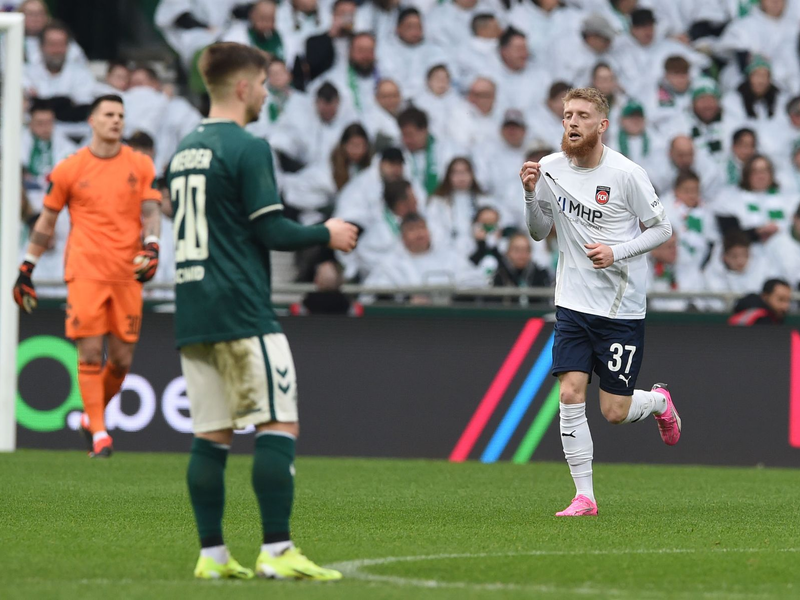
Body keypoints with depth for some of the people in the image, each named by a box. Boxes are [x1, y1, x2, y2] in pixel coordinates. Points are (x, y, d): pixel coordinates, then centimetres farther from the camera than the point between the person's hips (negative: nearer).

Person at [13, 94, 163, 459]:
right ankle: (98, 432, -4)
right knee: (90, 354, -10)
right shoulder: (69, 169, 4)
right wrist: (27, 269, 11)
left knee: (122, 359, 4)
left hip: (127, 275, 2)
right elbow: (46, 221, 11)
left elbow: (150, 212, 5)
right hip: (85, 273, -2)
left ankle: (92, 416, 28)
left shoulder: (141, 166, 8)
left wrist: (150, 248, -14)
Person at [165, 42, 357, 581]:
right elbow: (272, 231, -13)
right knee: (279, 425, -6)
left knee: (211, 436, 7)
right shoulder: (247, 148, -9)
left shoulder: (184, 150, 16)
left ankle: (213, 555, 6)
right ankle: (277, 551, -12)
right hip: (243, 313, -8)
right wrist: (327, 235, 3)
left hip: (192, 312, 8)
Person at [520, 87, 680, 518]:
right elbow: (539, 232, 10)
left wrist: (616, 252, -17)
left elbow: (662, 229, -4)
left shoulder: (626, 174, -11)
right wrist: (531, 193, -8)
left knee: (614, 412, 0)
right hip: (574, 304, 3)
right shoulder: (551, 169, 1)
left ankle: (659, 401, 35)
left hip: (622, 307, -3)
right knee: (570, 397, -9)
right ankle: (584, 496, -1)